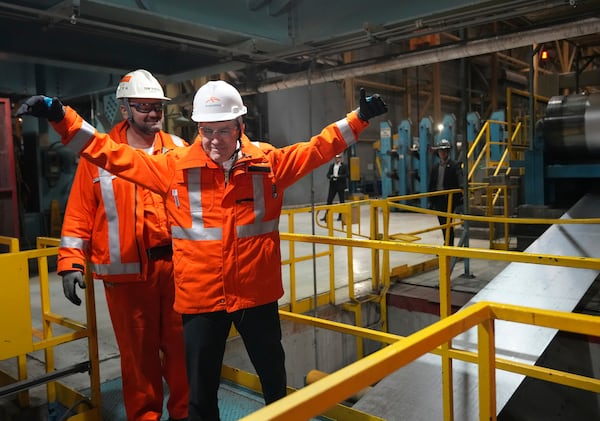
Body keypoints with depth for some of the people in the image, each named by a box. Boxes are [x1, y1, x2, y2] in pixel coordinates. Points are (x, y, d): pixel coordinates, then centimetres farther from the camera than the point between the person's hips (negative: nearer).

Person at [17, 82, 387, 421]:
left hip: (258, 294, 1)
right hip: (200, 297, 0)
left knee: (274, 375, 22)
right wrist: (62, 118, -9)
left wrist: (358, 118, -5)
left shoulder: (269, 162, -3)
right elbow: (115, 155, -4)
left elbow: (318, 148, 2)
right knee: (201, 386, 18)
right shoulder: (175, 167, -6)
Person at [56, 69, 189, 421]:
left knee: (181, 343, 12)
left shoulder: (178, 149, 7)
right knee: (138, 350, 10)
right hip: (127, 269, -2)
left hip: (175, 262, 2)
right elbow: (80, 213, -1)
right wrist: (72, 262, -7)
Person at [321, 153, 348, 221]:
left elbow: (346, 175, -10)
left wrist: (338, 176, -21)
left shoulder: (344, 166, -2)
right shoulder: (331, 165, 11)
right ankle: (326, 216, 5)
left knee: (341, 201, 4)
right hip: (333, 185, 4)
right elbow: (328, 174, 8)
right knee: (329, 200, 1)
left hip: (340, 185, -4)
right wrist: (331, 176, -14)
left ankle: (340, 216, 13)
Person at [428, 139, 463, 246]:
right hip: (438, 199, 6)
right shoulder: (435, 167, 12)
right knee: (442, 224, 13)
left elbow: (460, 181, -11)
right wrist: (431, 201, 10)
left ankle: (449, 246, -2)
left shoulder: (455, 165, -3)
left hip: (449, 199, -5)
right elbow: (431, 185, 14)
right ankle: (447, 244, 25)